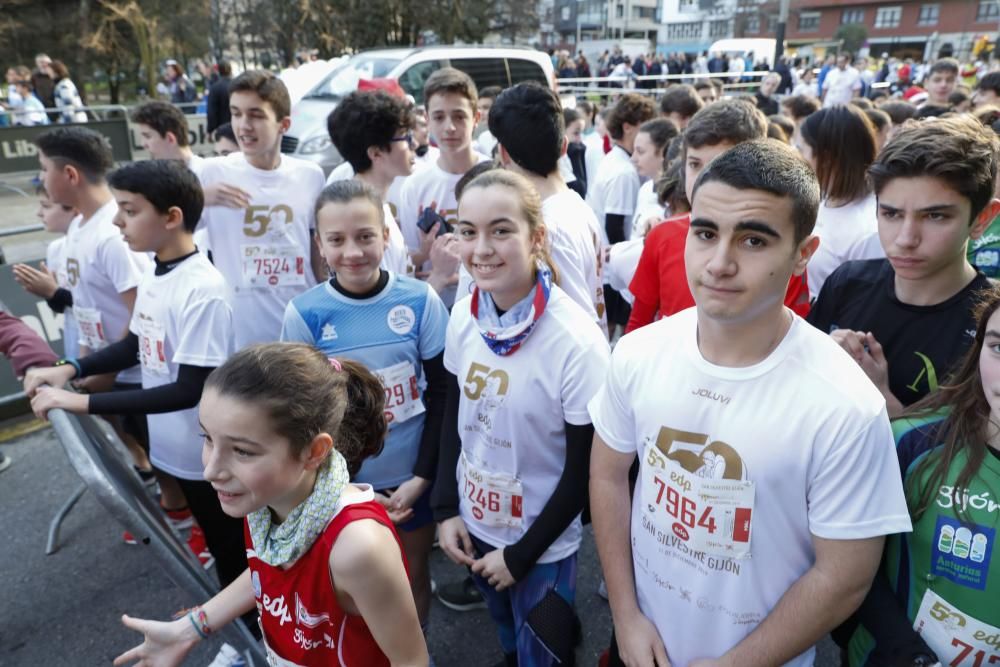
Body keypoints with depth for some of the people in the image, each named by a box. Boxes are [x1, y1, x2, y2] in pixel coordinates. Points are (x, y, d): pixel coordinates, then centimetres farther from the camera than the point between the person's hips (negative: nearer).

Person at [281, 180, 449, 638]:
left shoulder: (420, 300, -12)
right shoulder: (304, 313, -13)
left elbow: (441, 394, -5)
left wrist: (422, 476, -9)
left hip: (414, 474, 1)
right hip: (344, 481, 0)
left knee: (413, 573, 19)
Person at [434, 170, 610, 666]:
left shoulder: (577, 342, -27)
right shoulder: (463, 315, -10)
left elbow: (584, 468, -18)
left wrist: (522, 554, -11)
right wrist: (445, 508, -1)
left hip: (542, 544, -5)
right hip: (474, 523, 5)